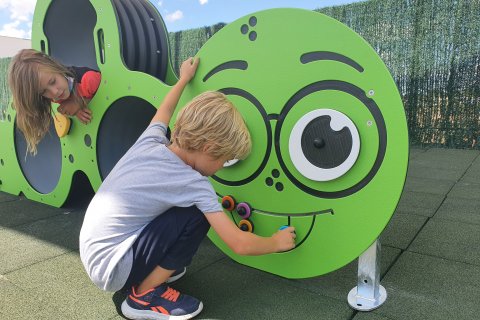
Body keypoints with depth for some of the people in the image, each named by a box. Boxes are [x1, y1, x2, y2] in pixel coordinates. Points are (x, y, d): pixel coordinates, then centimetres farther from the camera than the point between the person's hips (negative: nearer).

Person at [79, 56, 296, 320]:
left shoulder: (150, 142, -3)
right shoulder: (194, 183, -21)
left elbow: (164, 111, 21)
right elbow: (239, 244, -19)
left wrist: (184, 79, 37)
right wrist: (276, 242, 0)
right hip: (112, 272, -8)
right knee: (197, 215, -14)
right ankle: (144, 294, -3)